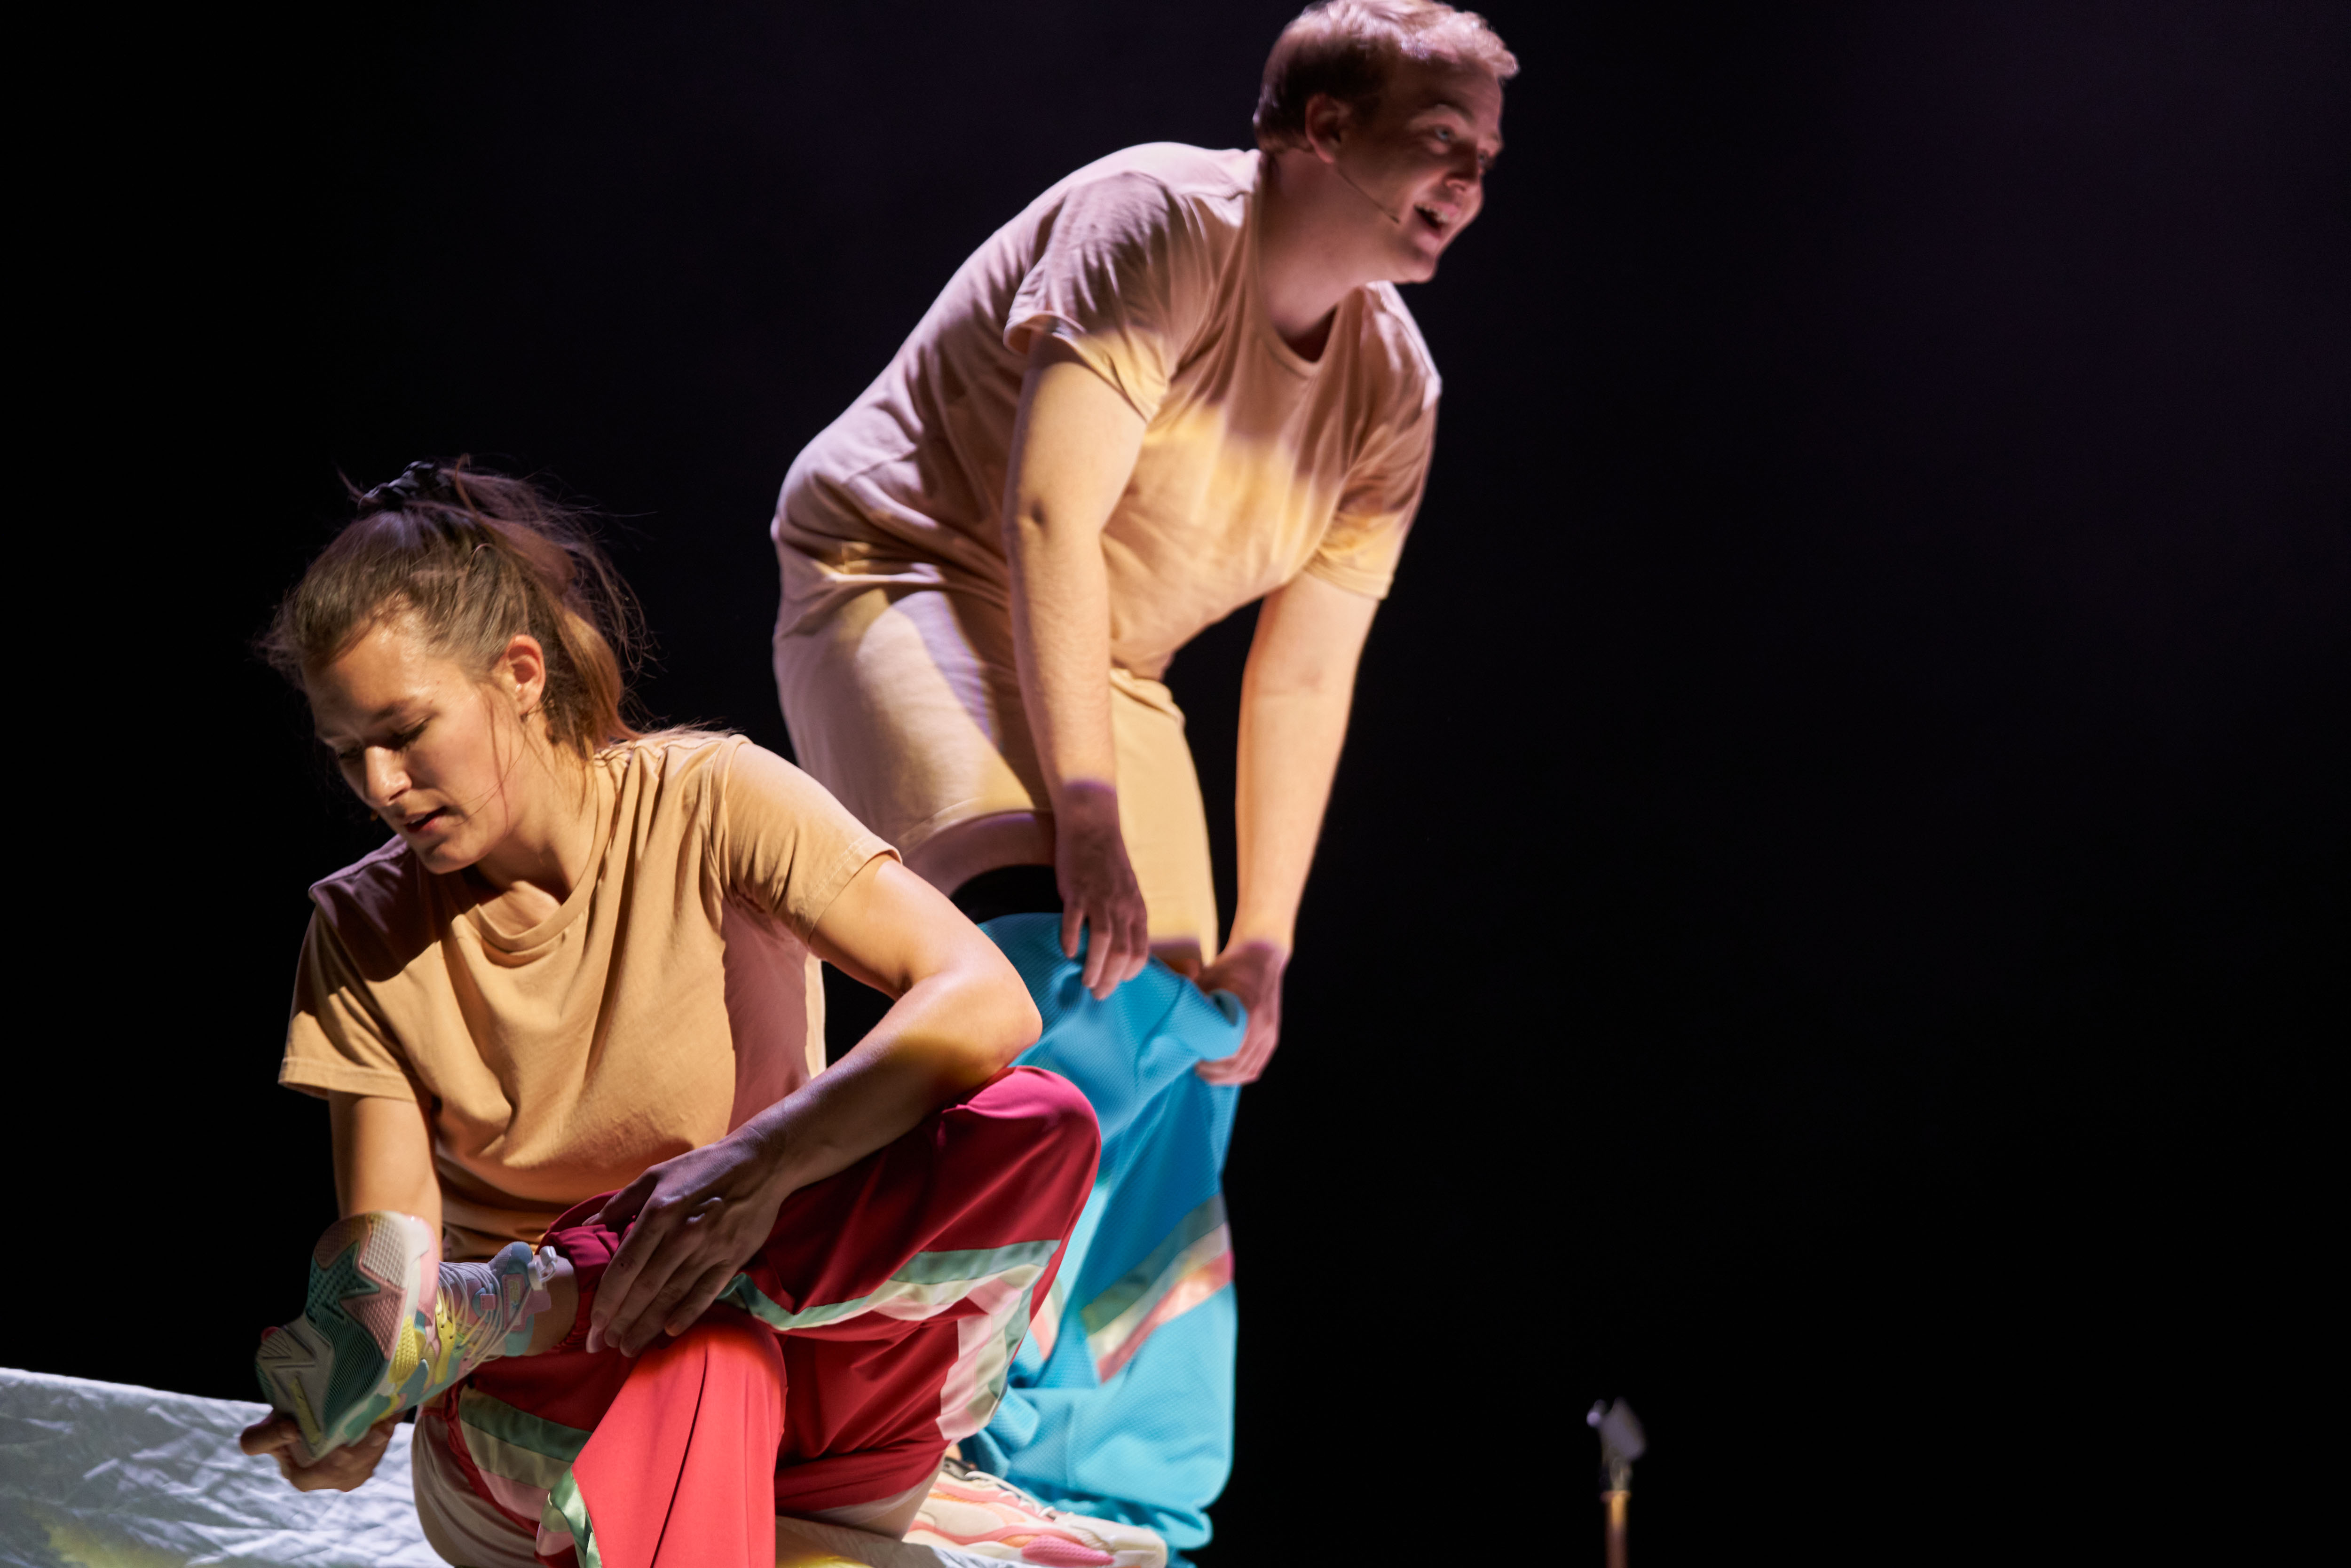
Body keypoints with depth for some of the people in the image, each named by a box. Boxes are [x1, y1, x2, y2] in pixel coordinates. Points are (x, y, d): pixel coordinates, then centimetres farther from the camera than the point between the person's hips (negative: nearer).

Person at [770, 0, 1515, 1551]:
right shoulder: (1167, 226, -21)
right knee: (1056, 948, -31)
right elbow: (1046, 515, -27)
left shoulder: (1393, 395, 2)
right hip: (909, 579, -8)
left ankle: (1129, 1501, 14)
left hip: (1101, 672, 8)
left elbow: (1303, 678, 3)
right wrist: (1087, 813, -31)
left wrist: (1261, 944, -2)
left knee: (1178, 1064, 3)